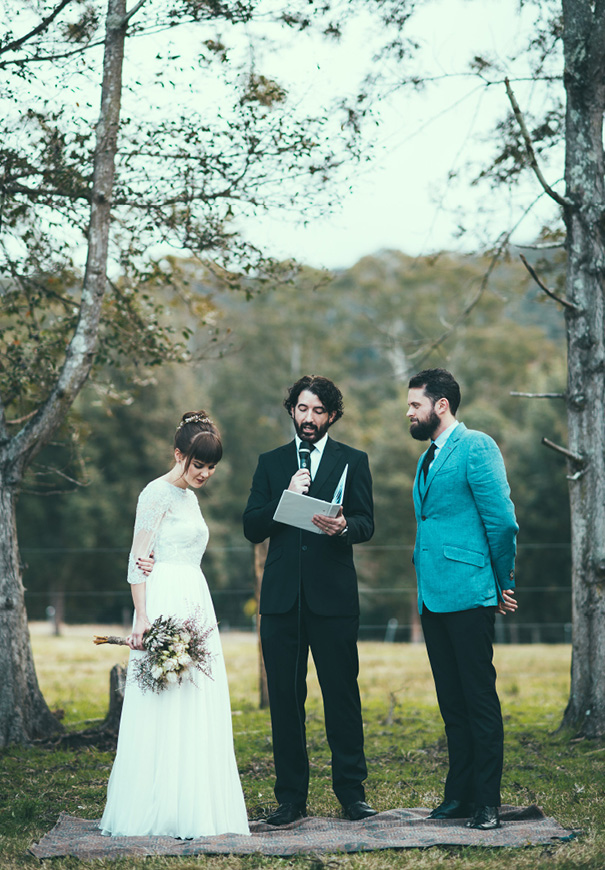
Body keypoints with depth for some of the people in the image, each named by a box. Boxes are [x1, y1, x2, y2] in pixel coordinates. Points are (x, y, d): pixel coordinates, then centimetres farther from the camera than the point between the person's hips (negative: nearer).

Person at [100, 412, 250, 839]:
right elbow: (138, 560, -12)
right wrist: (142, 618, -19)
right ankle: (157, 812, -3)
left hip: (195, 608, 9)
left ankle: (193, 808, 12)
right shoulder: (158, 493, -7)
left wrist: (201, 618, 12)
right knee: (163, 709, -7)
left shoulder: (189, 497, 18)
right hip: (165, 607, -9)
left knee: (197, 709, 7)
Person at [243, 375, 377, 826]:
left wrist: (343, 527, -22)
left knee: (342, 694, -1)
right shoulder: (271, 463, 14)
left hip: (334, 597, -2)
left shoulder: (353, 461, 9)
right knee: (285, 698, 3)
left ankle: (351, 791, 9)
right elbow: (252, 529, 5)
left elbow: (367, 524, 0)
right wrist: (286, 497, -10)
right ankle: (291, 796, 10)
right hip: (282, 598, 2)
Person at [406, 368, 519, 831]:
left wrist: (504, 582, -4)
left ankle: (487, 801, -1)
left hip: (468, 596, -8)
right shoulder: (428, 458, 19)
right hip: (433, 597, 8)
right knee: (451, 701, 11)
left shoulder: (476, 447, -8)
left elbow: (502, 520, -12)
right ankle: (459, 794, 17)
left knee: (480, 698, -4)